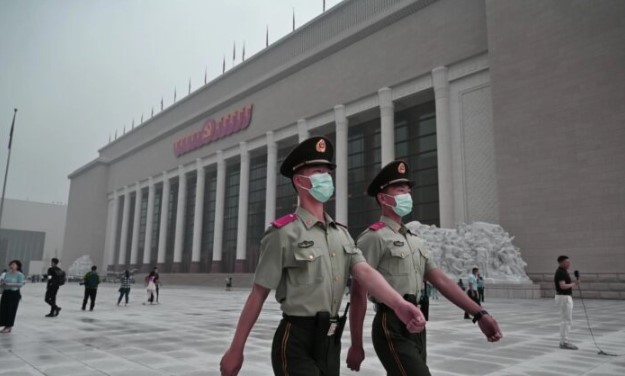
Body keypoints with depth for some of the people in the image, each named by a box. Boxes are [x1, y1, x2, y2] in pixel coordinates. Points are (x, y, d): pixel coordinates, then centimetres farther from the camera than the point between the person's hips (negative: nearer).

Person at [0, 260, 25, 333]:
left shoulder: (19, 275, -7)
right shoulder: (7, 273, 10)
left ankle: (9, 327, 7)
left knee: (11, 310, -2)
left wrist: (10, 284, -21)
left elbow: (21, 284, -15)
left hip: (14, 293, -6)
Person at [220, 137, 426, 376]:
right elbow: (258, 295, -10)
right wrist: (236, 349, -6)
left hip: (330, 342, 7)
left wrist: (398, 304, -24)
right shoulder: (284, 233, -11)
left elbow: (365, 272, -6)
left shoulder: (341, 233, 9)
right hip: (296, 343, -7)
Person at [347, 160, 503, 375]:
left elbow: (441, 280, 10)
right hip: (392, 329, -8)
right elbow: (358, 293, -13)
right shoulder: (374, 237, -11)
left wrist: (479, 314, 1)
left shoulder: (416, 241, 15)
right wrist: (356, 345, -13)